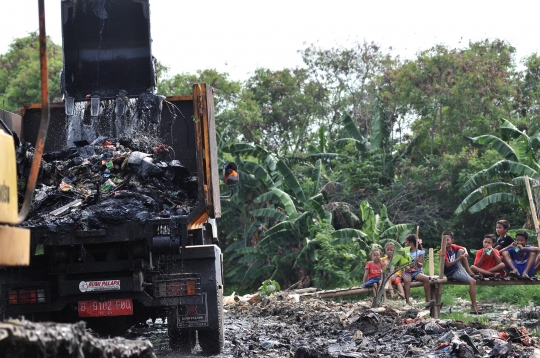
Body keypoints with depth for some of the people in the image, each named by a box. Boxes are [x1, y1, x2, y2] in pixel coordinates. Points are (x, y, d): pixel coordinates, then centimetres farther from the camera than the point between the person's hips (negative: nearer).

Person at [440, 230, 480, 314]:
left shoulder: (453, 247, -1)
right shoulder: (443, 251, -22)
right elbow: (447, 265, -26)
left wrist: (465, 252, -8)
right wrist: (459, 258, -29)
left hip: (457, 268, 8)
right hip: (451, 273, -8)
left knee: (461, 251, 7)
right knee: (472, 281, -17)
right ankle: (474, 306, -16)